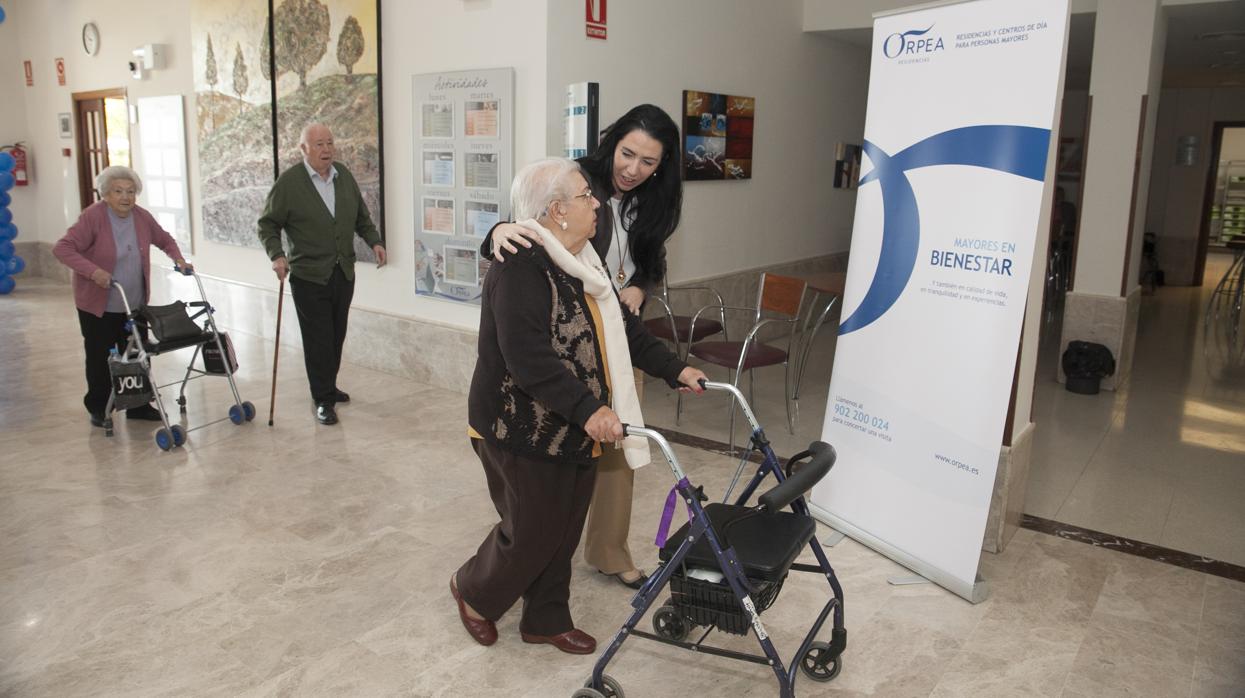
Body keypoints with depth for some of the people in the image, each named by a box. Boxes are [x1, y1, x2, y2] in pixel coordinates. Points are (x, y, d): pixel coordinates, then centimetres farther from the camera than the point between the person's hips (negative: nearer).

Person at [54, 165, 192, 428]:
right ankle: (98, 409, 22)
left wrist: (178, 259, -1)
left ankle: (138, 406, 21)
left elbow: (164, 239, 16)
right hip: (98, 306, -4)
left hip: (134, 305, 5)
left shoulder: (142, 217, -1)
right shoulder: (93, 216, -16)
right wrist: (93, 271, -34)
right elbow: (62, 248, -22)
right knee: (100, 358, 6)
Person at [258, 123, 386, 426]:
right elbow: (268, 224, -3)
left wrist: (374, 241, 3)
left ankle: (329, 386, 31)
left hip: (344, 273, 5)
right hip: (309, 277, -5)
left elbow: (361, 216, 17)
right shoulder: (289, 182, -8)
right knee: (318, 340, -2)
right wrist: (277, 255, -18)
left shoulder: (344, 176, 7)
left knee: (337, 336, 13)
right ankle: (323, 400, 7)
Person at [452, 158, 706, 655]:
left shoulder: (583, 263, 9)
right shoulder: (520, 269, -22)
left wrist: (675, 370, 6)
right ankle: (473, 590, 33)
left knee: (564, 532, 16)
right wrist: (586, 409, -39)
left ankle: (546, 620, 35)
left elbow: (623, 329, 14)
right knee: (531, 534, 5)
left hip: (577, 430, 9)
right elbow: (528, 358, -31)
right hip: (524, 432, -8)